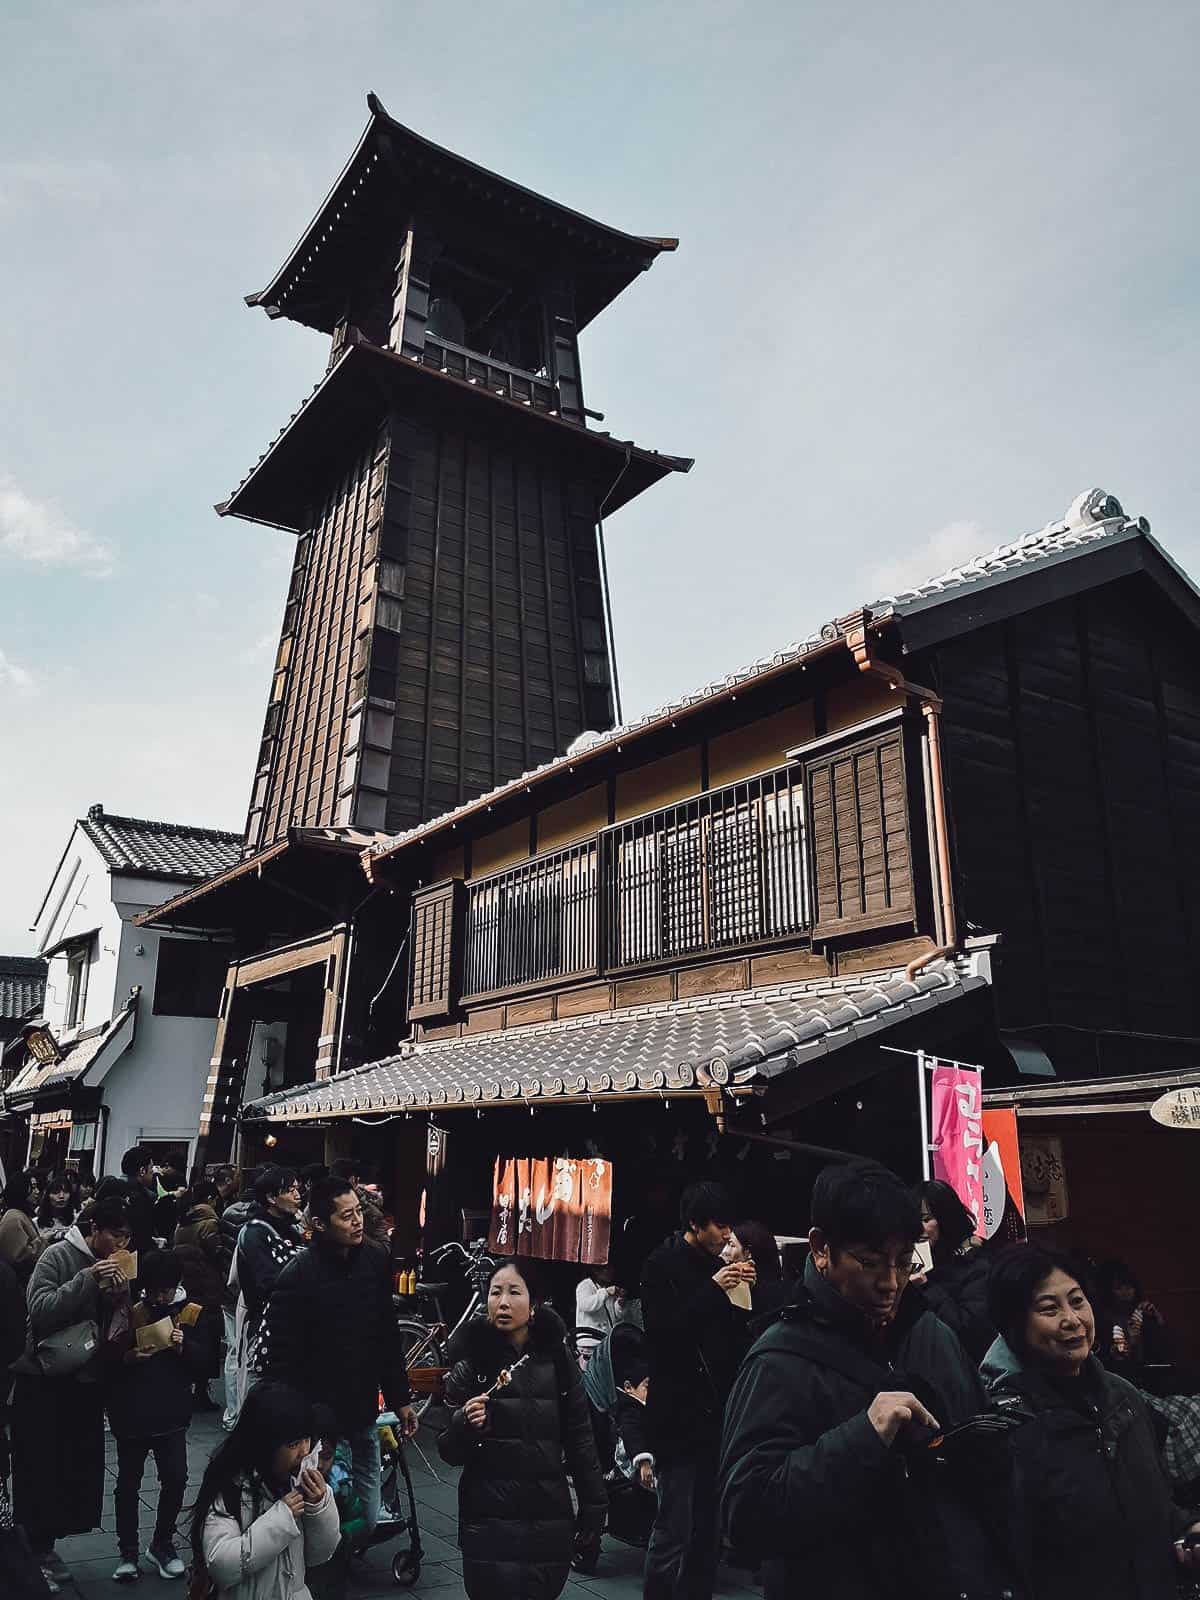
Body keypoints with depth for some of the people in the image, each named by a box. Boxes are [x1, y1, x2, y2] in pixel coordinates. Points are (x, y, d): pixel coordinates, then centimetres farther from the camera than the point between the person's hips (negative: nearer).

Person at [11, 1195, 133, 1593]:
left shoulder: (115, 1264, 4)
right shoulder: (58, 1255, -12)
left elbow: (118, 1326, 6)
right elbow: (39, 1310, -23)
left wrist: (120, 1296, -14)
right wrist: (87, 1279, -29)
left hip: (87, 1382, 5)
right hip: (44, 1380, -5)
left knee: (79, 1468, 8)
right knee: (39, 1470, 3)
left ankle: (45, 1546, 25)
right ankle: (31, 1552, 18)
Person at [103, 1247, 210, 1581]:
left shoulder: (188, 1313, -1)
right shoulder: (128, 1312, -3)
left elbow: (202, 1362, -1)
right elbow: (106, 1362, -5)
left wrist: (183, 1347, -19)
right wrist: (129, 1357, -23)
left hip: (171, 1415, 1)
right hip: (131, 1415, 0)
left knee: (176, 1479, 0)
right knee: (128, 1484, 9)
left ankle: (162, 1544, 21)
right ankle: (128, 1551, 24)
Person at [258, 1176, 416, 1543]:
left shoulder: (375, 1260, 0)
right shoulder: (298, 1274, -19)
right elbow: (278, 1358, -16)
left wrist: (400, 1398, 12)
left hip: (363, 1419, 5)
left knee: (366, 1520, 11)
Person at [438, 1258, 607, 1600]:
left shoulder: (557, 1359, 0)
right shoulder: (471, 1364, -4)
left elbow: (579, 1440, 6)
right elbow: (450, 1455, -2)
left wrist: (593, 1510, 5)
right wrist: (464, 1426, -22)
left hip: (550, 1520, 1)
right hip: (489, 1521, -1)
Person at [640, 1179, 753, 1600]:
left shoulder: (718, 1266, 12)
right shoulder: (662, 1265, -8)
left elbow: (734, 1335, 16)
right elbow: (661, 1333, -18)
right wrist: (713, 1290, -21)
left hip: (717, 1411, 7)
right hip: (681, 1415, -7)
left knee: (707, 1528, 12)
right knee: (673, 1532, -4)